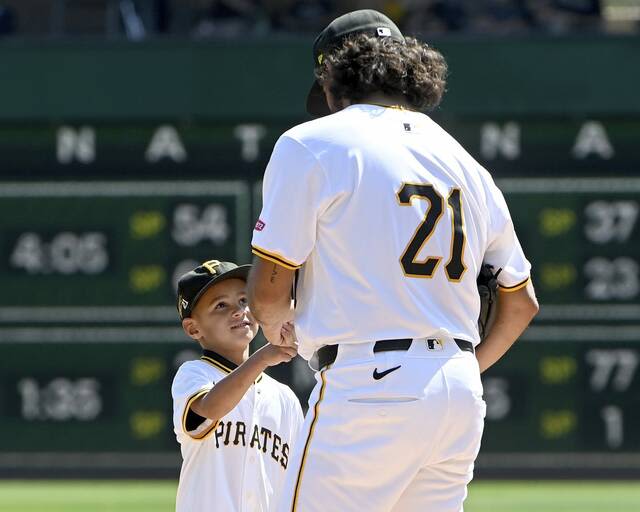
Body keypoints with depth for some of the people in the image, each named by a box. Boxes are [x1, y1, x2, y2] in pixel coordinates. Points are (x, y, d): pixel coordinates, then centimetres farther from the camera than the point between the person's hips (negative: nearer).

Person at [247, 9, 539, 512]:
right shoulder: (465, 163, 17)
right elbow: (522, 301, 22)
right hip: (461, 394, 7)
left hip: (367, 390, -7)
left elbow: (269, 287, -5)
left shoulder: (311, 145, -2)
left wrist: (275, 323, 17)